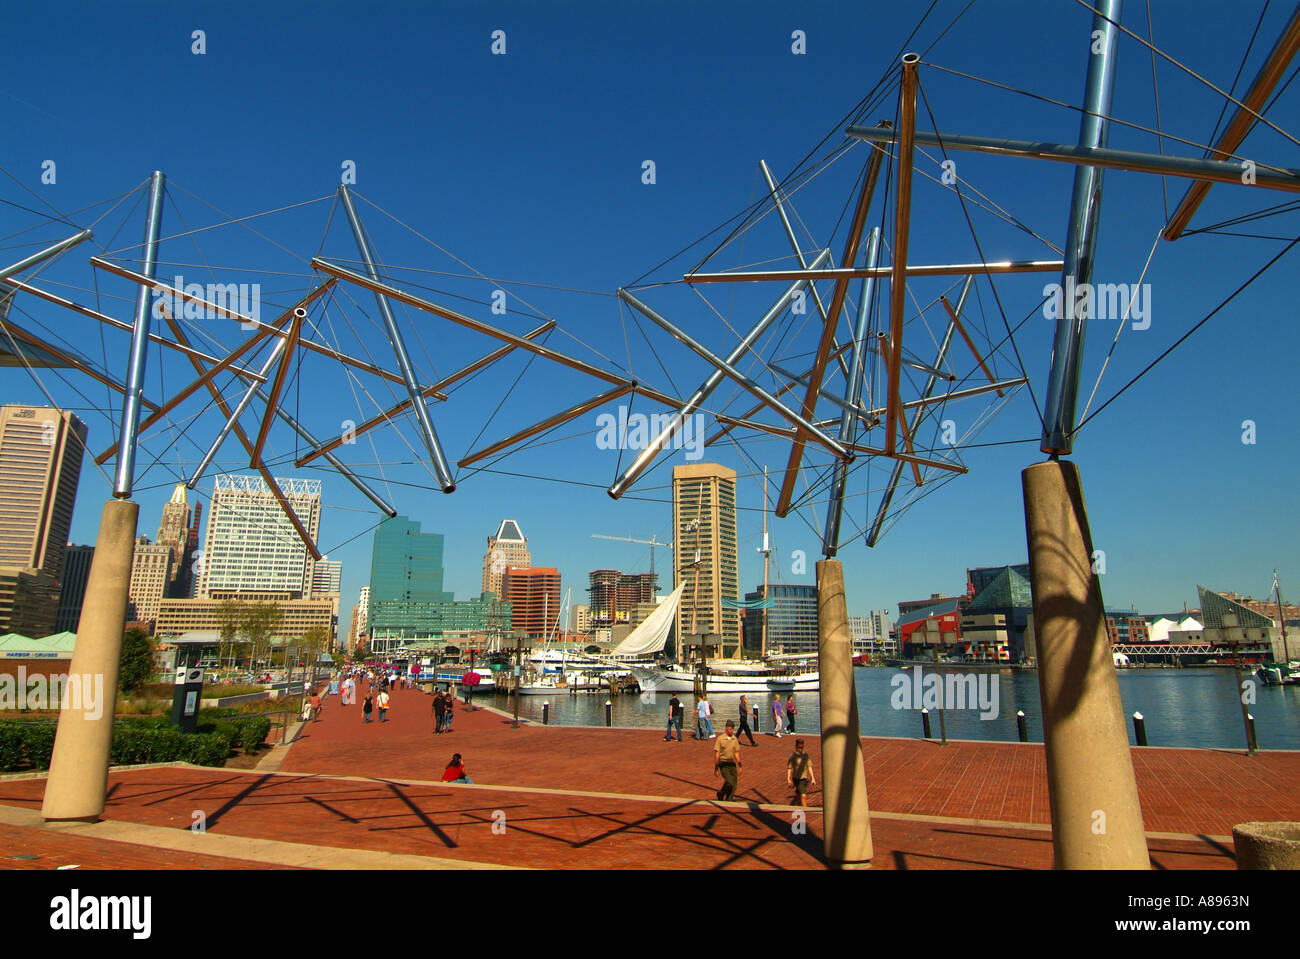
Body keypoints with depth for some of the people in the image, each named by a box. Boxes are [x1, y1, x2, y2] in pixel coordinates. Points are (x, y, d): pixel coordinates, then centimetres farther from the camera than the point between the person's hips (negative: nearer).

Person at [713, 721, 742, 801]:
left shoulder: (734, 739, 9)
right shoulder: (720, 739, -6)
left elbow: (736, 753, 15)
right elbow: (717, 754, -5)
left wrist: (739, 766, 11)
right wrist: (716, 769, -7)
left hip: (732, 764, 5)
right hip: (723, 764, -5)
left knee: (734, 786, 0)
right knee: (729, 782, -18)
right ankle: (720, 794, 9)